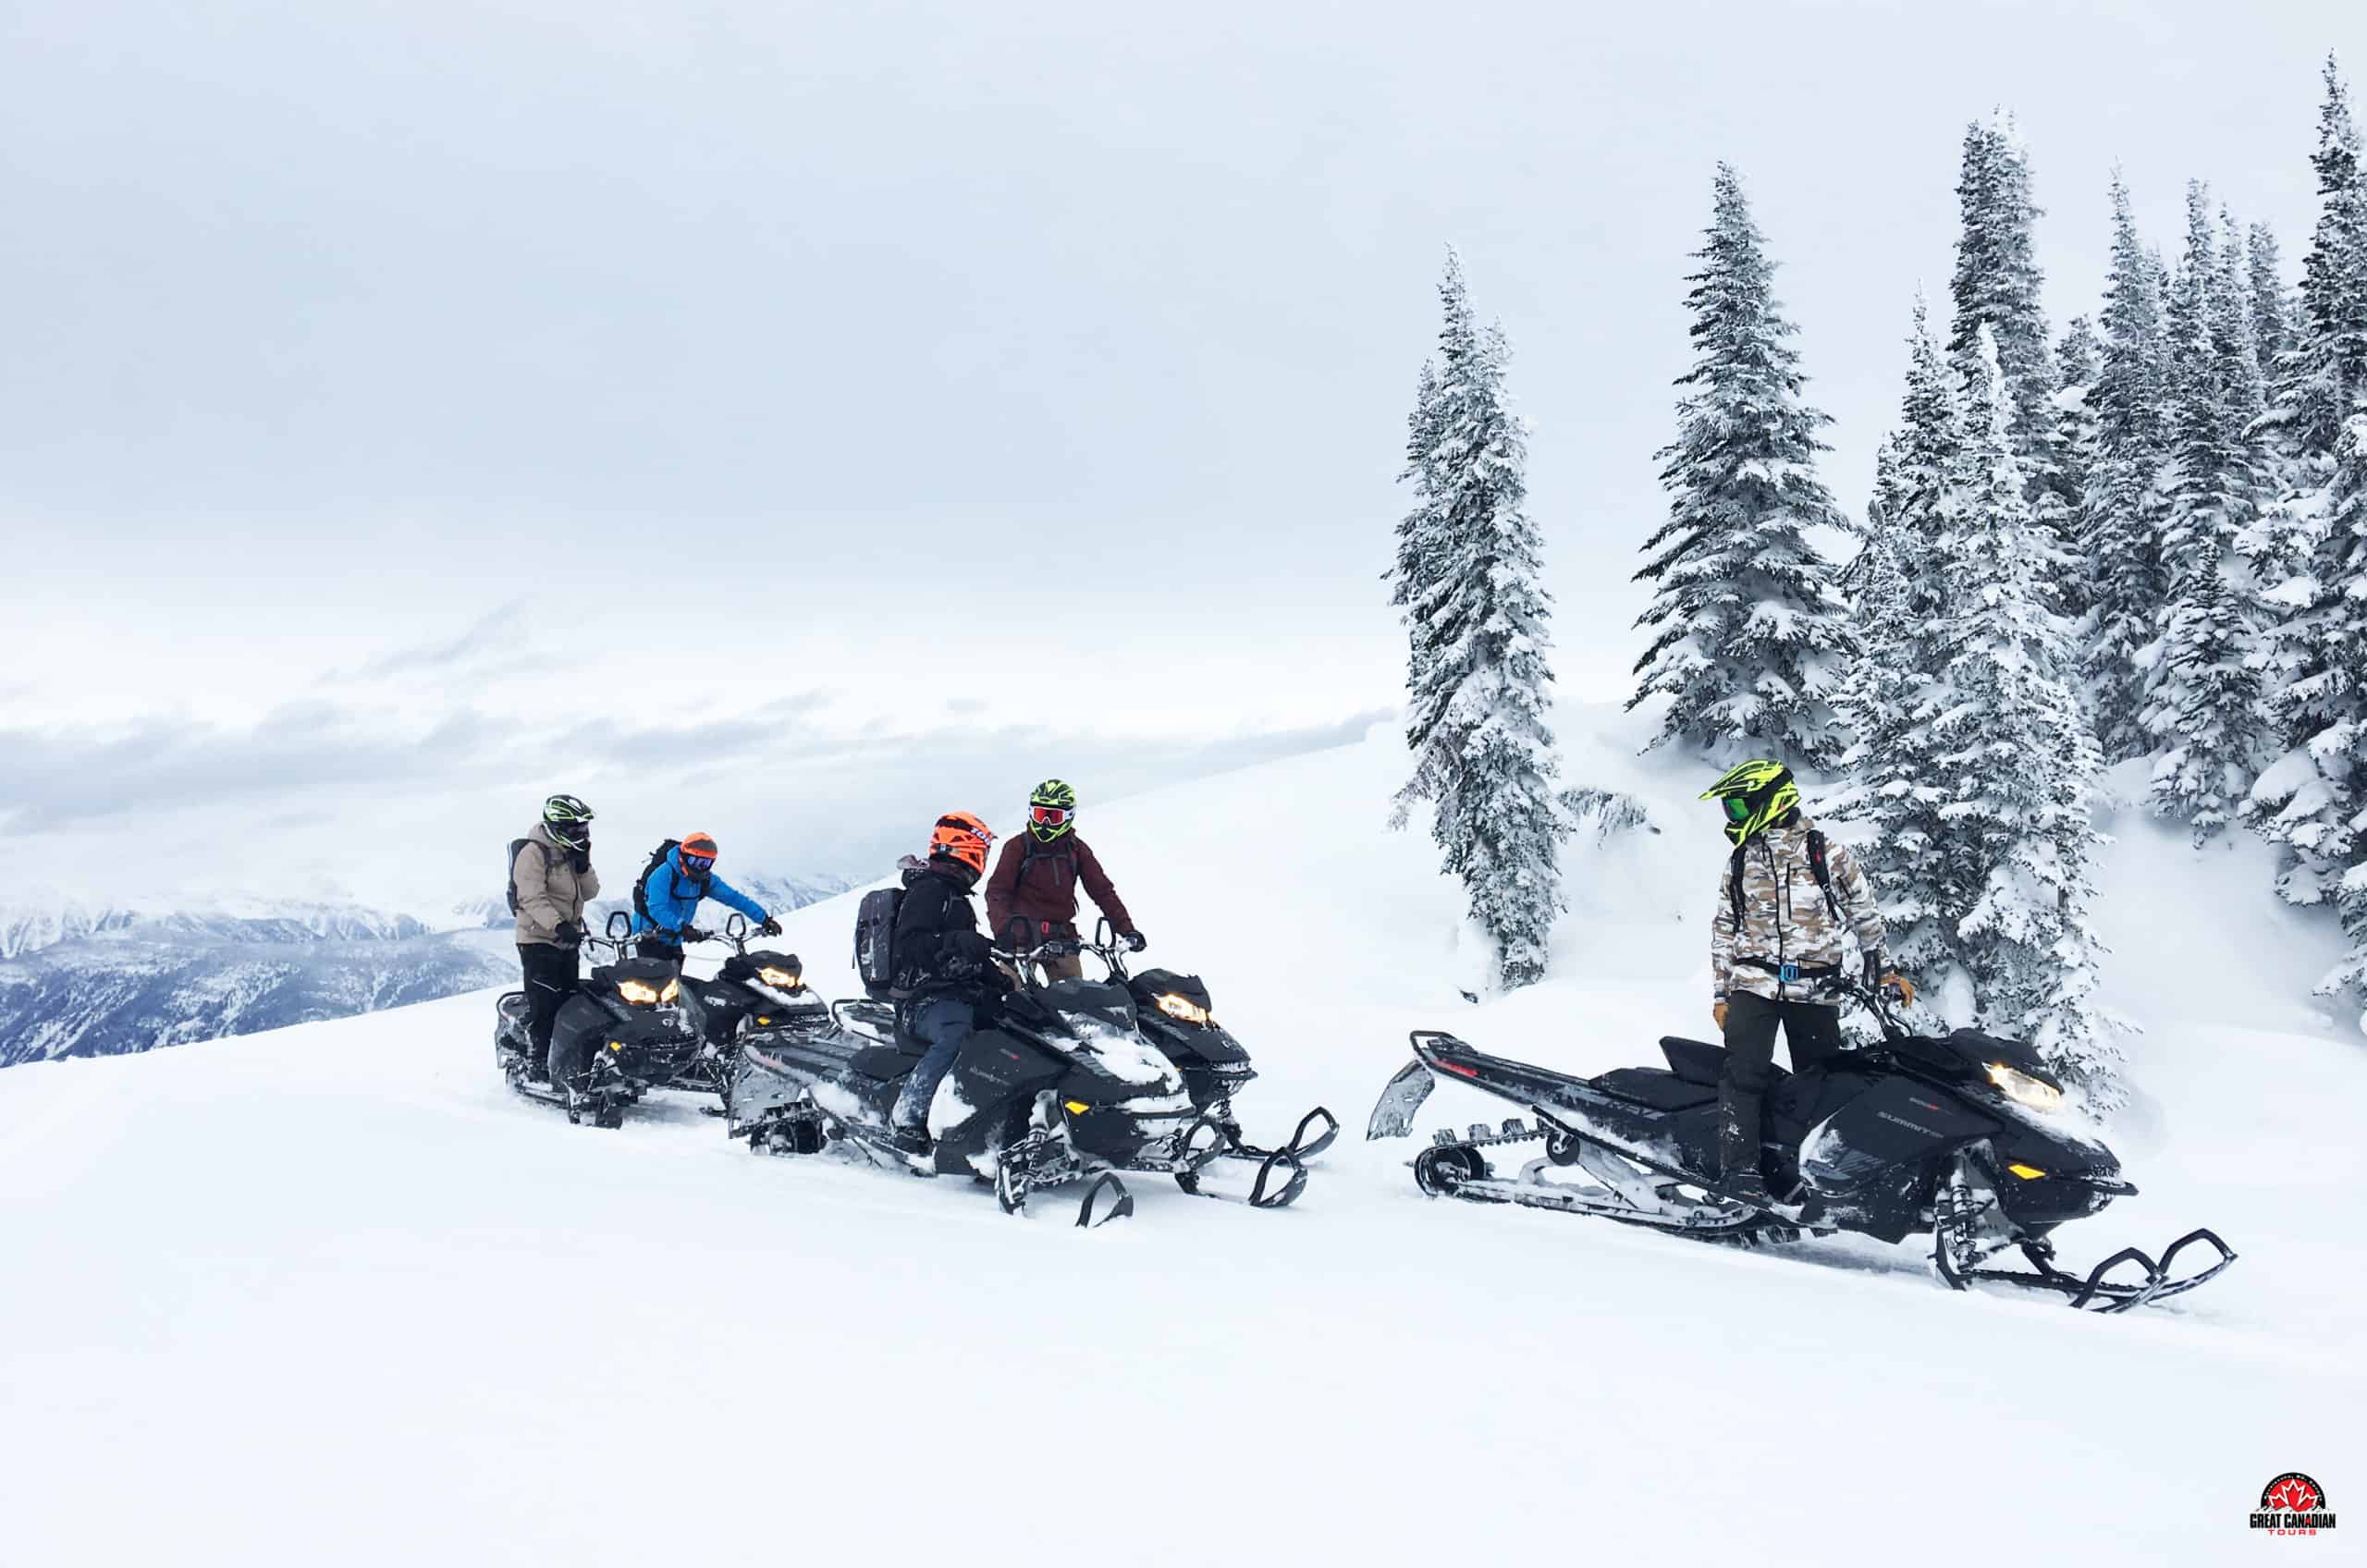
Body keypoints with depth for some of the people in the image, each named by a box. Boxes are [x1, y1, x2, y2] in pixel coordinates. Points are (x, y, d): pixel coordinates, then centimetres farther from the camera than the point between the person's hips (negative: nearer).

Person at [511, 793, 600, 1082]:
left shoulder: (572, 853, 14)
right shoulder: (533, 852, -11)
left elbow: (589, 892, 13)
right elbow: (532, 898, -21)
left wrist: (583, 865, -4)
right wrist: (558, 925, -31)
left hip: (568, 942, 8)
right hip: (539, 940, -8)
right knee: (544, 1004, -10)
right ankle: (537, 1063, -6)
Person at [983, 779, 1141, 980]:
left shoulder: (1076, 849, 8)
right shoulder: (1018, 847, 0)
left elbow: (1103, 891, 6)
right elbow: (997, 891, -6)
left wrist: (1127, 929, -4)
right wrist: (1002, 930, -23)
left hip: (1062, 937, 3)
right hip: (1022, 935, -3)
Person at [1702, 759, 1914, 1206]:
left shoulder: (1828, 856, 2)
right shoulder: (1739, 864, 12)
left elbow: (1864, 914, 12)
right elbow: (1723, 930, 17)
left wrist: (1881, 969, 11)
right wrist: (1721, 991, 13)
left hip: (1815, 992, -1)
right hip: (1753, 986, 1)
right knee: (1745, 1070, -16)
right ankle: (1741, 1167, -19)